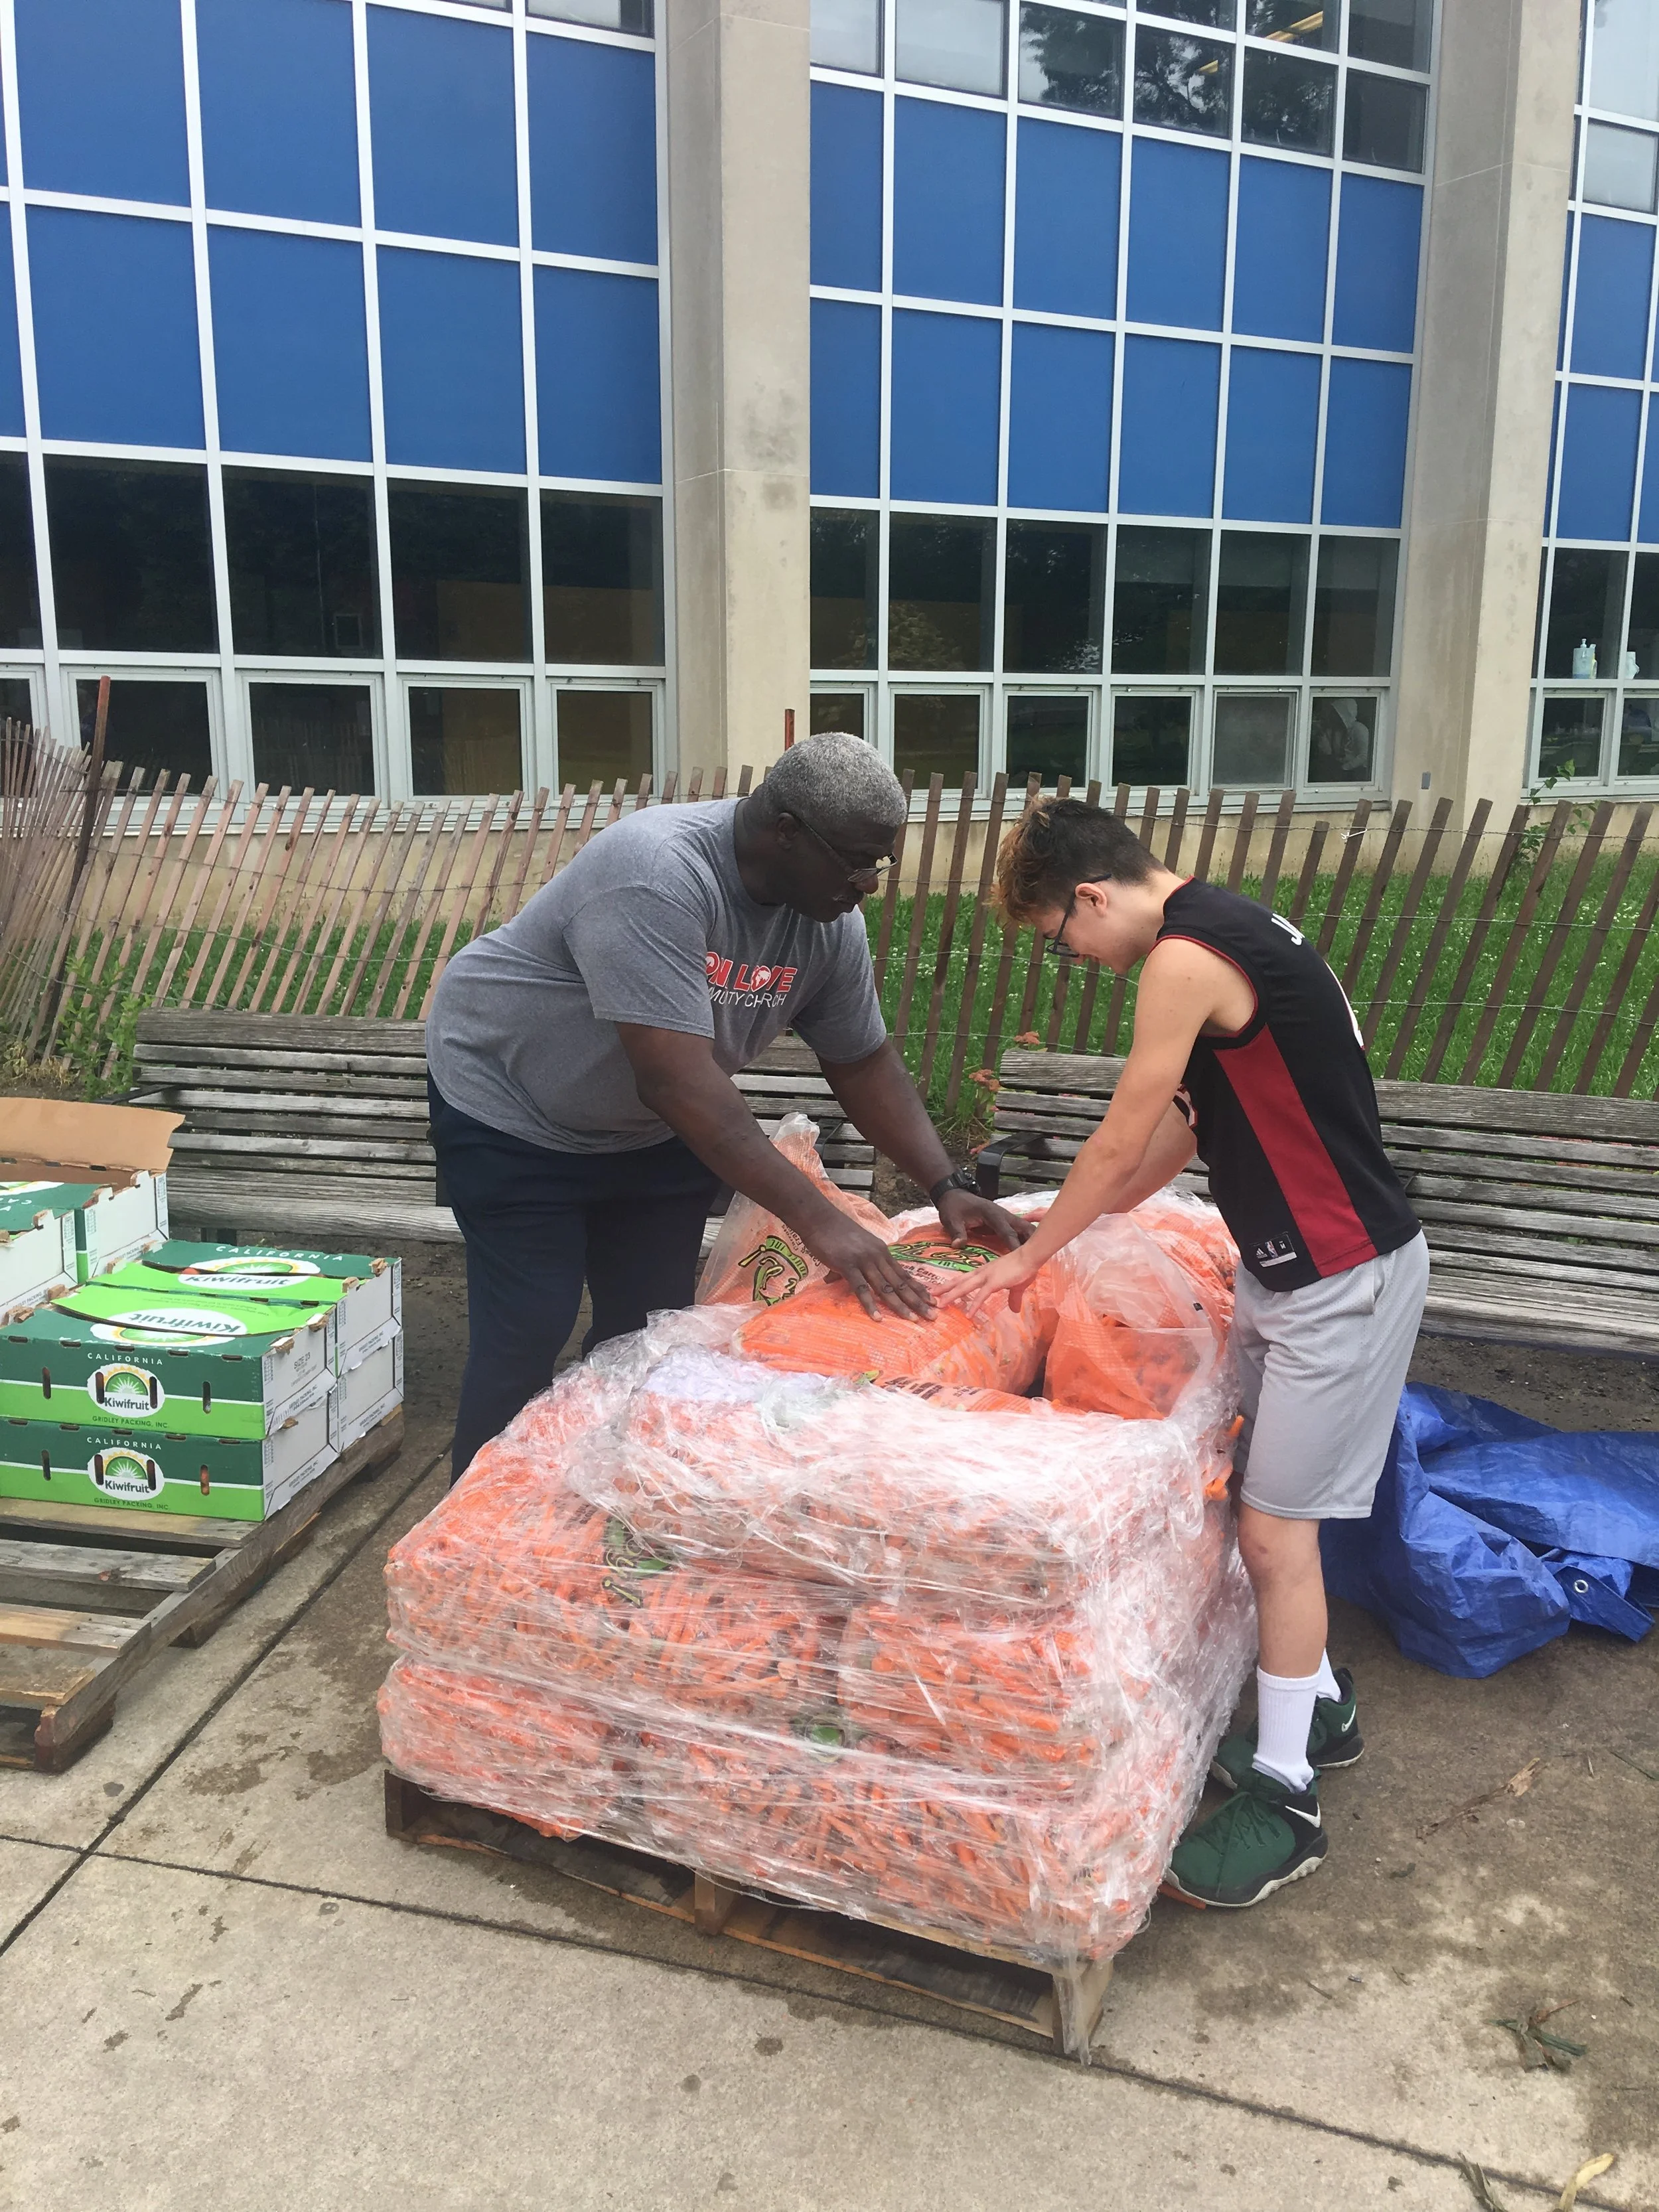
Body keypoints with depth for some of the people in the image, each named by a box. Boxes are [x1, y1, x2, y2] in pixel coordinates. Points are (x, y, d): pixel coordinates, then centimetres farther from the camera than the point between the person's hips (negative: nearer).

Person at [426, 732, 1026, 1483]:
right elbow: (677, 1081, -40)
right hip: (511, 1107, -6)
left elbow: (864, 1061, 0)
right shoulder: (658, 875, -35)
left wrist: (948, 1187, -12)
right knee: (526, 1337, -9)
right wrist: (818, 1220, -41)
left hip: (651, 1135, 7)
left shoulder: (831, 919, -11)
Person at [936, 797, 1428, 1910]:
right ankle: (1320, 1707, 36)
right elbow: (1181, 1130, 15)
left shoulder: (1185, 957, -22)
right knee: (1270, 1506, 18)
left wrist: (1030, 1259, 0)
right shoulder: (1223, 924, 10)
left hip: (1343, 1274, -9)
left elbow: (1123, 1144, -14)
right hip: (1289, 1262, 9)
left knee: (1274, 1530, -1)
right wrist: (1069, 1233, 18)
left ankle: (1287, 1796, 14)